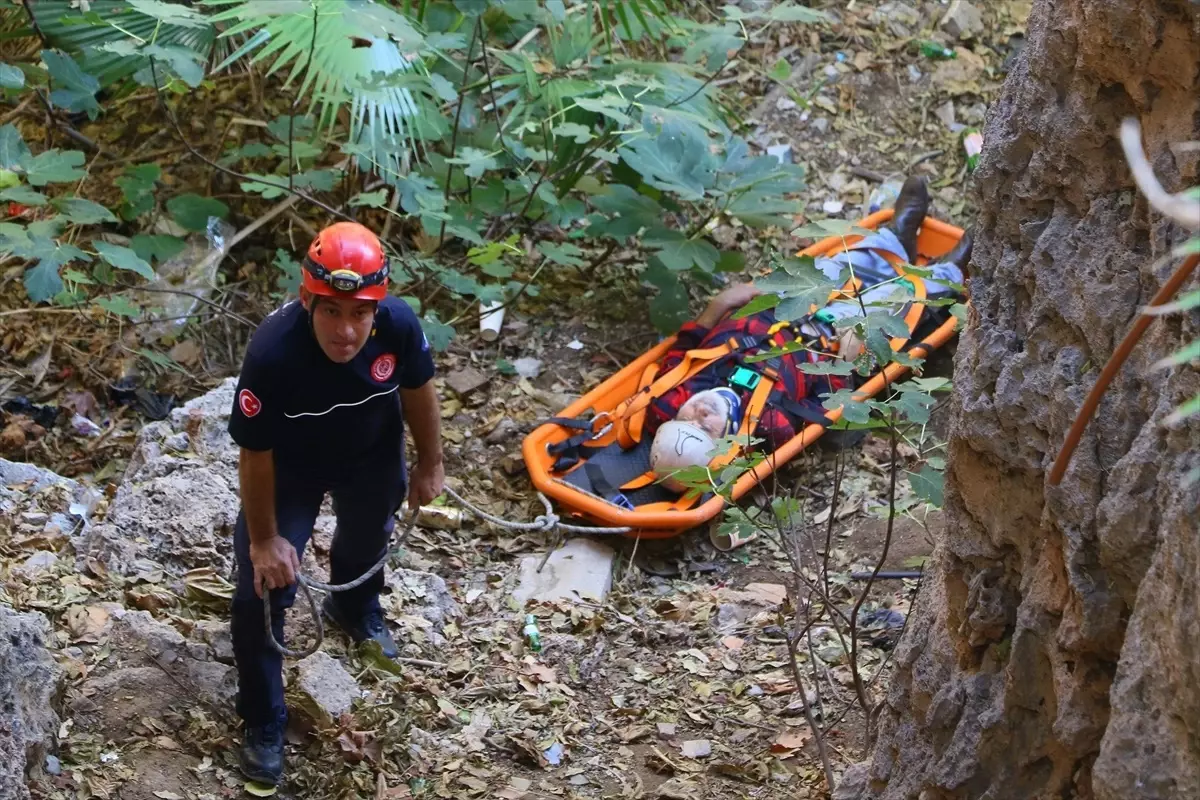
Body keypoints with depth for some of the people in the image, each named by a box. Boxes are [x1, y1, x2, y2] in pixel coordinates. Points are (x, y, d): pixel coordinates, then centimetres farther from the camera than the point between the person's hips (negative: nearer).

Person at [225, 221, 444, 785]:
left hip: (372, 456, 4)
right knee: (262, 592, -5)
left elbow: (417, 390, -11)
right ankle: (262, 724, 19)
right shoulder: (272, 353, -43)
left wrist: (429, 465, 3)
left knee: (368, 538, 32)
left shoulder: (398, 325, -35)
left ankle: (354, 608, 69)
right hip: (291, 465, -3)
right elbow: (256, 454, -28)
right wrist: (264, 538, -17)